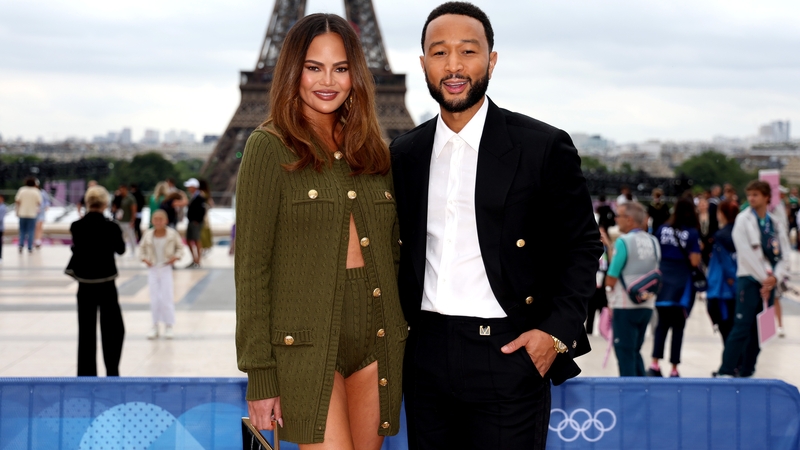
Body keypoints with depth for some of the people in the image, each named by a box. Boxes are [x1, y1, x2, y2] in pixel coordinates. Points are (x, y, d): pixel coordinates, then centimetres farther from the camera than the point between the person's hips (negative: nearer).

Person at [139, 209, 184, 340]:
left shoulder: (172, 234, -7)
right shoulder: (147, 235, -3)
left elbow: (180, 247, 4)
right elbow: (142, 248, 10)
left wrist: (176, 257, -11)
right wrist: (144, 258, -6)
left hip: (166, 269, -2)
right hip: (152, 269, 2)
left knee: (166, 297, -1)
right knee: (154, 299, 4)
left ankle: (168, 326, 11)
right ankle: (155, 326, 17)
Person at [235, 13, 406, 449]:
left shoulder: (371, 150, 13)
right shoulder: (270, 147, -4)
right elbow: (252, 264, -7)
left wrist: (402, 336, 10)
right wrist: (259, 372, -11)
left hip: (376, 335, 5)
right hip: (307, 342, -5)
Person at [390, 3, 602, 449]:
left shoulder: (544, 146, -3)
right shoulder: (405, 154, 9)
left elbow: (582, 245, 0)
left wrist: (557, 331, -9)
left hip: (507, 352, -4)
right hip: (426, 354, 4)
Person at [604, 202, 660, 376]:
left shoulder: (624, 241, -14)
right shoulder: (653, 242, 5)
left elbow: (612, 277, -13)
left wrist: (609, 288, 4)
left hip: (625, 305, -6)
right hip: (647, 305, 6)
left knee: (625, 352, 2)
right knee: (635, 351, 18)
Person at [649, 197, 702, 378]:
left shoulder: (662, 229, 2)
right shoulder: (692, 233, -7)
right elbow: (694, 261, -10)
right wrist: (698, 249, 7)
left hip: (662, 280, 3)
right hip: (682, 281, -3)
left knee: (662, 323, 13)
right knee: (678, 326, 5)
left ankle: (654, 364, 2)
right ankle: (674, 370, 7)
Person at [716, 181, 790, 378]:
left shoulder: (776, 223, 11)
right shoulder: (743, 220, -3)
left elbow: (784, 254, 8)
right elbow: (746, 253, -11)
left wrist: (775, 277, -8)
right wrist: (763, 278, -13)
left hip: (768, 281, 5)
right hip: (749, 279, -5)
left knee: (759, 329, 6)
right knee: (742, 328, -12)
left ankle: (746, 372, 13)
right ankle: (725, 372, -11)